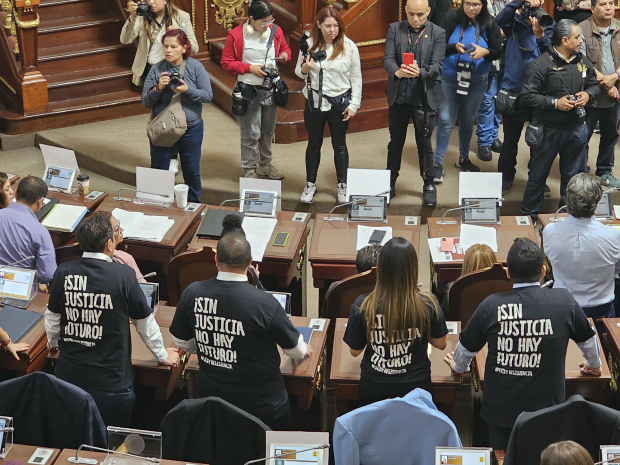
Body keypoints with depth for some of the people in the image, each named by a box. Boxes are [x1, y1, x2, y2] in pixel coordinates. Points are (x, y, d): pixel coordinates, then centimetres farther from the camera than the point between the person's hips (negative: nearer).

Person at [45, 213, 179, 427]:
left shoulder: (63, 273, -5)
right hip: (111, 382, -3)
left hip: (68, 376, 3)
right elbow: (144, 321, -3)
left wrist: (53, 343, 31)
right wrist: (162, 355, 14)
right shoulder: (123, 275, -14)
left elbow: (52, 318, 9)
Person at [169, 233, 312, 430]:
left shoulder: (192, 294, -12)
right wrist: (303, 351, 19)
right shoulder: (264, 304, -23)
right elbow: (295, 349, -7)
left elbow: (181, 342, 5)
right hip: (260, 405, -3)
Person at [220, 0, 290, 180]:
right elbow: (226, 62, -7)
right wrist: (249, 68, -17)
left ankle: (265, 164, 34)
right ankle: (250, 169, 15)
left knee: (268, 131, 18)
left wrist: (285, 55, -8)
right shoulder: (236, 35, -12)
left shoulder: (275, 31, -1)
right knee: (251, 134, 0)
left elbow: (285, 49, 16)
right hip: (249, 90, -5)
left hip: (271, 89, 5)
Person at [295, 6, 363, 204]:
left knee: (339, 144, 10)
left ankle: (342, 186, 22)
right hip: (315, 102, 1)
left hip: (339, 103, -1)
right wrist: (304, 69, -17)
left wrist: (354, 104, -6)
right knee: (313, 144, 13)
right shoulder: (309, 44, -5)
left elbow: (356, 77, -3)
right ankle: (310, 185, 25)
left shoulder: (349, 46, -9)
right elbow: (298, 72, 6)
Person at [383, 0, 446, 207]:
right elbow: (388, 58, -6)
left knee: (424, 143, 7)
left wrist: (420, 72, -31)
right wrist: (397, 71, -29)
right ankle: (390, 184, 26)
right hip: (399, 95, 2)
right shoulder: (395, 29, 2)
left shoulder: (438, 33, -4)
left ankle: (429, 185, 21)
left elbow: (437, 65, -10)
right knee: (395, 142, 13)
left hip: (425, 97, -2)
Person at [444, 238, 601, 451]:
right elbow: (588, 340, 9)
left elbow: (466, 347, 3)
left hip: (500, 410, 0)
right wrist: (594, 365, 32)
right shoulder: (564, 301, -9)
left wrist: (458, 366, 27)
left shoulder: (491, 305, -12)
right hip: (548, 409, 0)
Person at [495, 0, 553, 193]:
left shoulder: (547, 26, -2)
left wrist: (540, 35, -30)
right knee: (510, 138, 12)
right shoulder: (514, 24, -3)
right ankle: (506, 177, 27)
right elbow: (499, 20, -24)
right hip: (513, 91, 0)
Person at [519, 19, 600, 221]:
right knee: (538, 175, 8)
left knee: (571, 175, 17)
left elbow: (594, 84, 15)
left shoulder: (582, 62, 1)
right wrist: (555, 102, -21)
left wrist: (588, 94, -7)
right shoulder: (542, 64, -17)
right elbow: (526, 95, -18)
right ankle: (529, 216, 21)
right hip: (548, 130, -5)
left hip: (576, 129, 5)